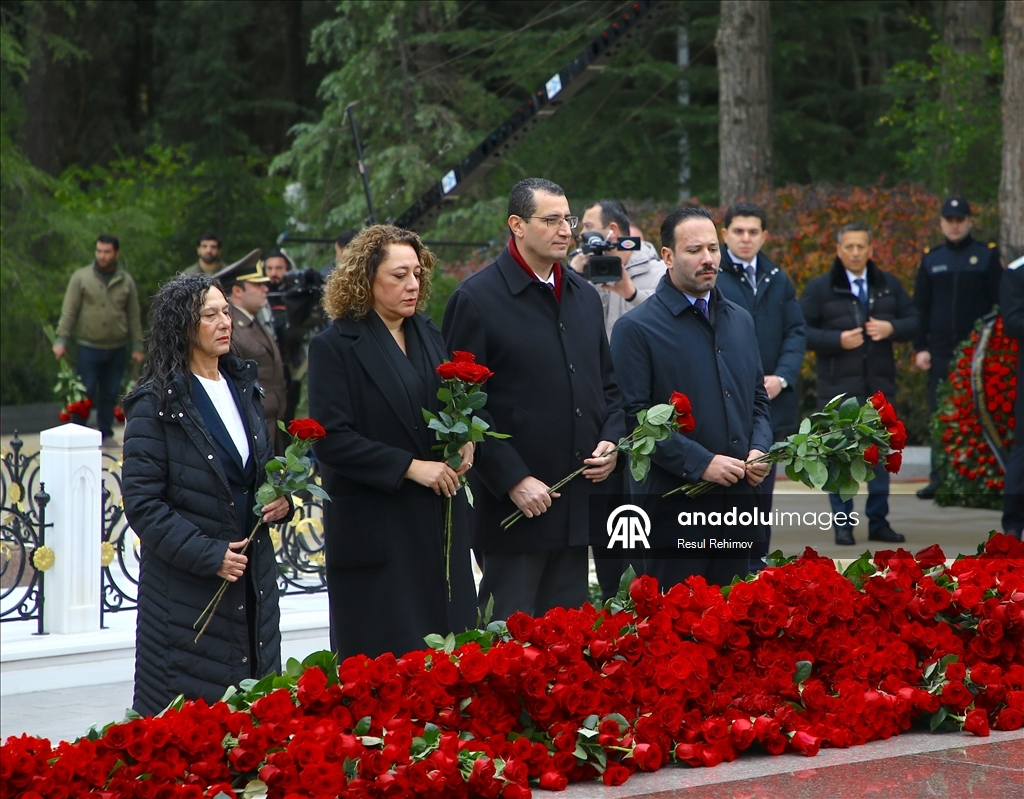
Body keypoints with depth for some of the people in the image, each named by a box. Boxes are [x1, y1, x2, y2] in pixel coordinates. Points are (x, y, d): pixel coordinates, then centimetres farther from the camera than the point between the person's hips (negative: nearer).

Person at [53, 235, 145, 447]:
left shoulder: (126, 282, 5)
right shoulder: (81, 277, -2)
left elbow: (134, 316, 9)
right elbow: (69, 311, -2)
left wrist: (137, 346, 7)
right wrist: (61, 340, -8)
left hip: (116, 348, 2)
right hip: (89, 347, -2)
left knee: (110, 394, 8)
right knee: (85, 393, -2)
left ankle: (106, 434, 18)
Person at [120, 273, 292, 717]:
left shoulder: (242, 386, 10)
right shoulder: (155, 404, -10)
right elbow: (142, 504, -13)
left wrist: (281, 499, 1)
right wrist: (209, 556, -19)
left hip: (253, 586, 6)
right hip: (186, 592, -6)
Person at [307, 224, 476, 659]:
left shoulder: (429, 337, 13)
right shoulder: (335, 346, -6)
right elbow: (330, 439, -14)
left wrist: (463, 440, 0)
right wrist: (410, 467, -17)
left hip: (439, 523, 6)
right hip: (376, 531, -6)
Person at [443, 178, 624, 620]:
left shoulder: (585, 296, 14)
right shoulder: (477, 299, -7)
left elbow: (607, 384, 23)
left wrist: (611, 441, 3)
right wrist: (513, 480, -14)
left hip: (578, 499, 6)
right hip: (515, 504, -6)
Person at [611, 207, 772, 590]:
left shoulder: (740, 320, 16)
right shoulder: (637, 328, -6)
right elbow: (635, 417, -12)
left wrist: (759, 450, 2)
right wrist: (701, 463, -17)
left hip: (738, 499, 6)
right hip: (673, 506, -6)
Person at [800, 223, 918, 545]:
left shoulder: (890, 286, 11)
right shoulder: (820, 288, 0)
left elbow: (913, 321, 11)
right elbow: (802, 331, -5)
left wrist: (891, 328, -10)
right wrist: (838, 340, -17)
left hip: (880, 383, 3)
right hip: (838, 385, -3)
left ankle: (879, 522, 14)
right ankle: (842, 524, 5)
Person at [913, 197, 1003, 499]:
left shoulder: (988, 256, 4)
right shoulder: (931, 259, 10)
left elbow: (999, 303, 3)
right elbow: (920, 307, 10)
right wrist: (920, 348, 2)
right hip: (940, 352, 2)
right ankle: (938, 479, 4)